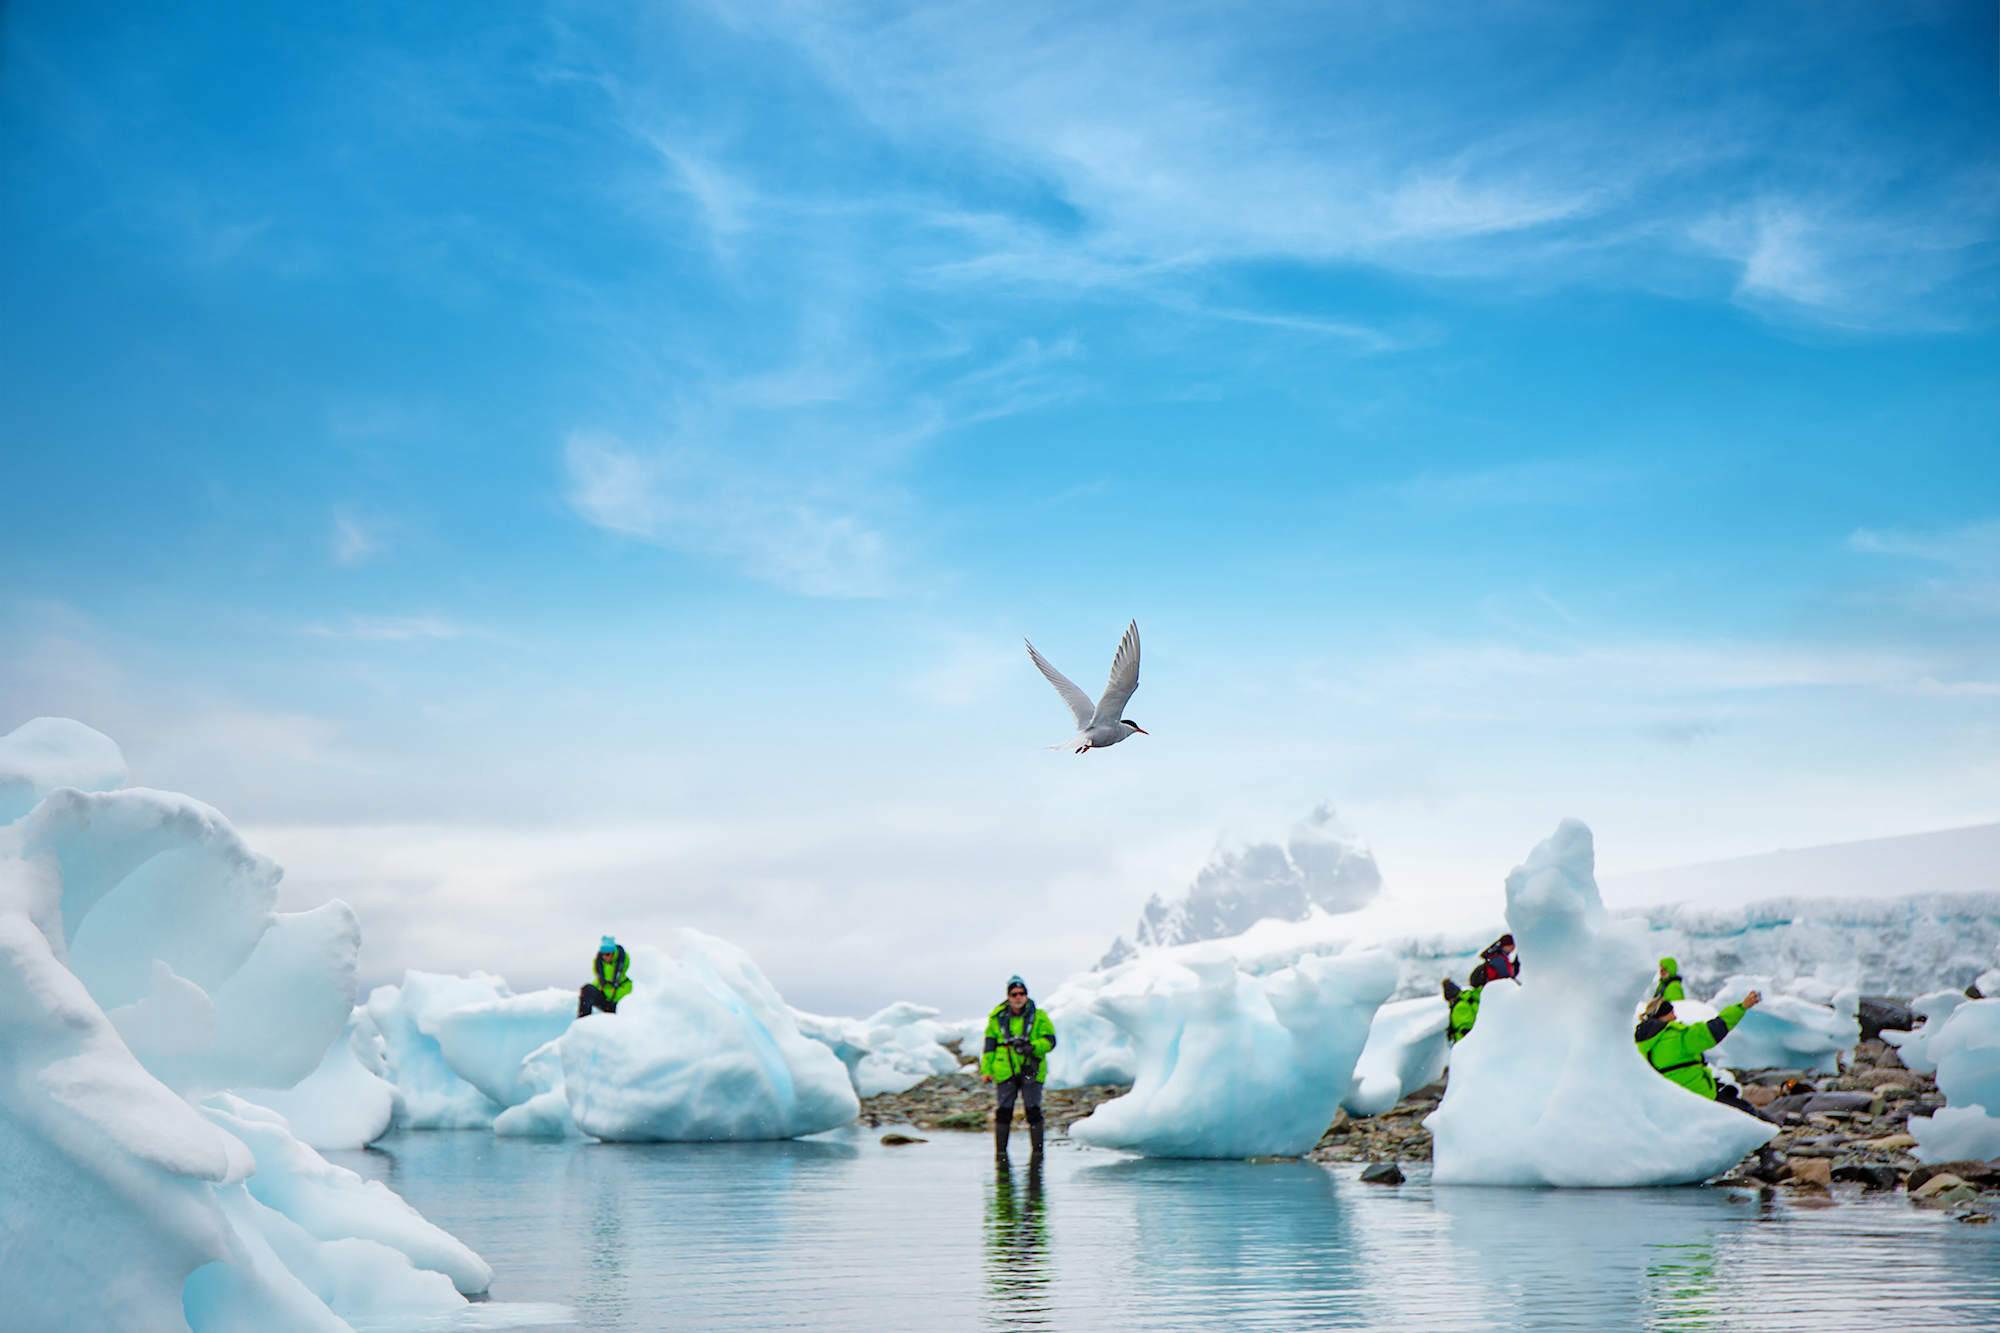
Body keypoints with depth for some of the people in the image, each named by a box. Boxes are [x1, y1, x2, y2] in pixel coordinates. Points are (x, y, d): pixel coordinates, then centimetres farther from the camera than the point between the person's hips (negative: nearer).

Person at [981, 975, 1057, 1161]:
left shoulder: (1038, 1017, 4)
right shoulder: (997, 1018, 8)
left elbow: (1049, 1040, 0)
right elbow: (989, 1045, 13)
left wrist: (1032, 1047, -18)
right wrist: (986, 1070, 8)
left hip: (1031, 1071, -1)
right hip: (1005, 1072, 1)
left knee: (1033, 1111, -3)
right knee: (1004, 1111, 2)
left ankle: (1037, 1150, 6)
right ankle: (1001, 1151, 10)